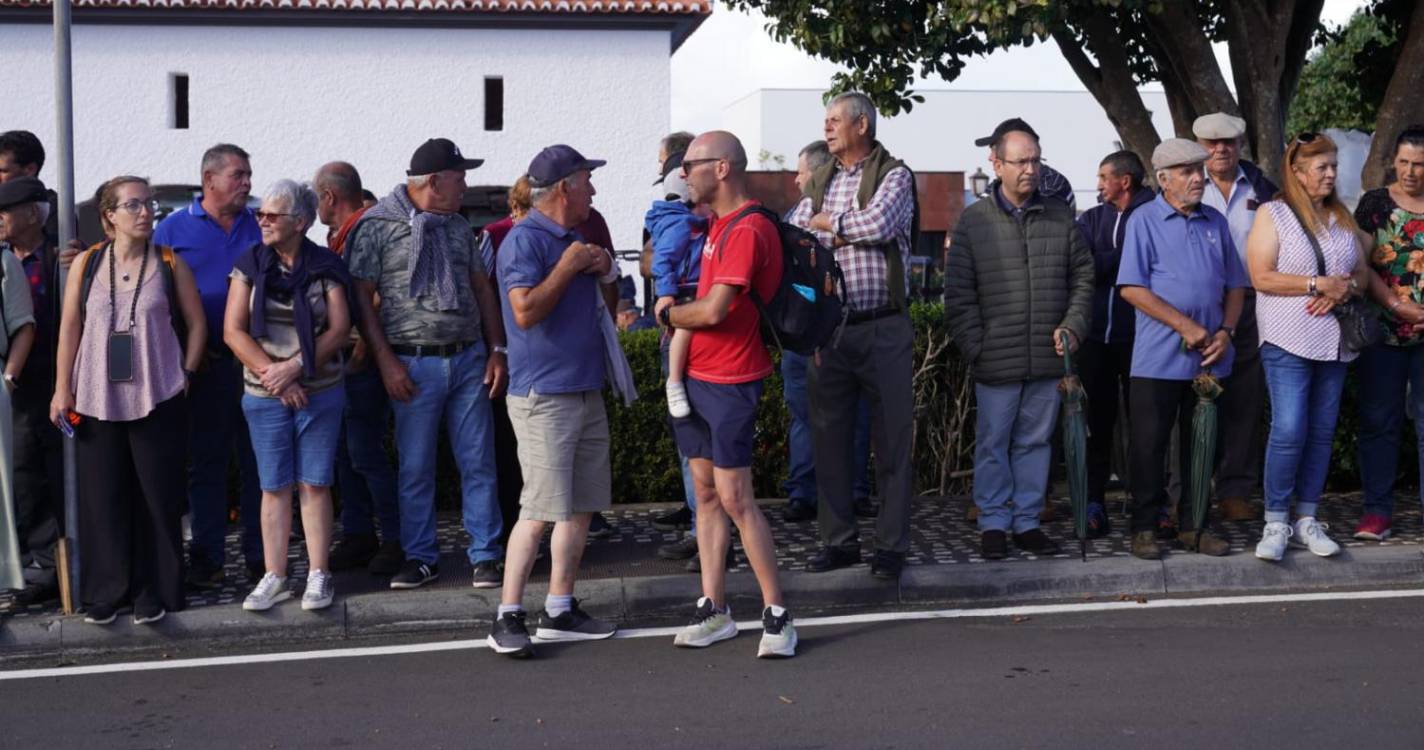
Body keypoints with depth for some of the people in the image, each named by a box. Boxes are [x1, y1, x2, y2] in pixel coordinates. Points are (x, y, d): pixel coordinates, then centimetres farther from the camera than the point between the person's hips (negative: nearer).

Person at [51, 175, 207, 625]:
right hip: (96, 400, 1)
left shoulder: (170, 263, 1)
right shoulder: (87, 263, 3)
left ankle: (154, 593, 12)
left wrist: (185, 375, -1)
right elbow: (69, 329, 5)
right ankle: (107, 592, 16)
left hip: (157, 399, -1)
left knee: (158, 498, 2)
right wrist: (62, 388, 1)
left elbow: (196, 323, 6)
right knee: (103, 498, 5)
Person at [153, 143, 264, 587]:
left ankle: (261, 555, 13)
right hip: (206, 365, -1)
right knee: (207, 462, 6)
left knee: (259, 461, 4)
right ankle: (207, 558, 14)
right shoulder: (173, 229, 4)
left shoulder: (259, 226, 9)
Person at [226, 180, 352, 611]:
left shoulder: (325, 268, -2)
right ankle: (274, 577, 12)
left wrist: (295, 366, -16)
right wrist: (273, 374, -12)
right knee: (274, 487, 5)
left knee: (314, 484, 3)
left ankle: (318, 575, 11)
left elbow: (339, 329, -6)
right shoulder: (250, 265, 1)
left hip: (320, 392, -1)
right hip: (265, 396, 1)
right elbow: (233, 331, -3)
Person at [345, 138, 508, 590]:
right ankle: (420, 558, 16)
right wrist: (386, 361, -11)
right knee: (415, 468, 3)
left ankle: (485, 556, 10)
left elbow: (482, 287, 16)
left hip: (469, 358, 4)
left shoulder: (458, 226, 12)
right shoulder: (378, 225, -4)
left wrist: (496, 350, 7)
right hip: (415, 363, -4)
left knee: (478, 462, 3)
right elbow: (362, 297, -5)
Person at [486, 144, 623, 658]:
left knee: (581, 507, 9)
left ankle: (559, 611, 17)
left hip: (586, 392, 9)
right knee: (539, 511, -11)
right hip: (543, 396, -9)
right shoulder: (524, 240, -11)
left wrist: (605, 273, 9)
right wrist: (567, 267, -14)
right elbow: (526, 311, -23)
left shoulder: (575, 239, 17)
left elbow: (598, 307, 28)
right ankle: (508, 617, -2)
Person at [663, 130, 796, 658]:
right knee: (706, 492, 10)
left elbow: (714, 310, -23)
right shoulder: (718, 224, 13)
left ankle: (776, 615, 2)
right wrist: (675, 314, 11)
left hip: (730, 382, -9)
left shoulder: (747, 230, -18)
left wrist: (668, 315, -5)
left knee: (735, 499, -7)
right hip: (695, 376, 9)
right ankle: (713, 610, 16)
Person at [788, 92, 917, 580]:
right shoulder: (819, 183, 15)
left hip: (882, 329, -5)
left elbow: (877, 222, -19)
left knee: (891, 441, 0)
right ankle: (839, 540, 17)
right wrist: (849, 232, -11)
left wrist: (824, 222, -5)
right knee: (829, 438, 7)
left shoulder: (893, 175, -1)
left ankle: (891, 545, 8)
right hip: (829, 329, 5)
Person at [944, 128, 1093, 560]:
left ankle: (1028, 522, 20)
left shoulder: (1061, 217, 9)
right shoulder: (974, 221, -1)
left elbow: (1083, 277, 14)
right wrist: (975, 347, -8)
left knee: (1035, 441, 10)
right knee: (993, 443, 5)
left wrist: (1073, 326, 0)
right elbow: (958, 294, -2)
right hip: (997, 360, -3)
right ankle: (993, 524, 16)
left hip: (1048, 358, 3)